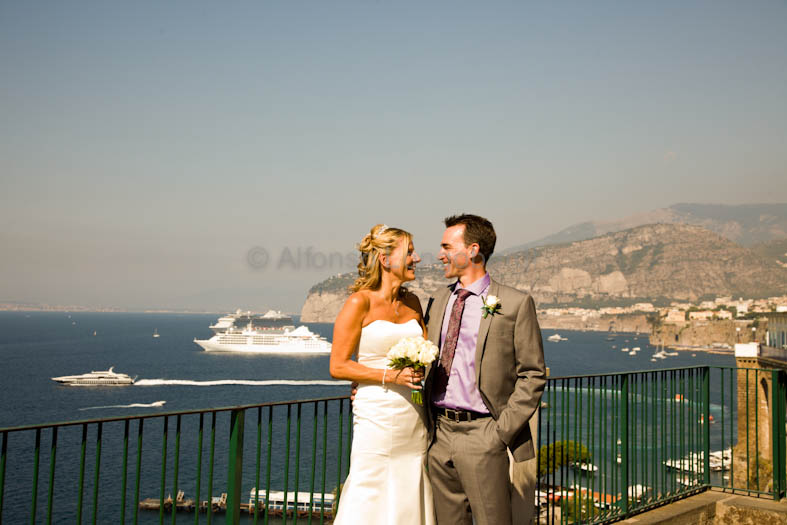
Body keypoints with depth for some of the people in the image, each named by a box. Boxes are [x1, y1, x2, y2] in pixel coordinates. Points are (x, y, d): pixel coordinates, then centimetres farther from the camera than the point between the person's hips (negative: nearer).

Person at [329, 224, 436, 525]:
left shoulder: (412, 303, 11)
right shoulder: (360, 303, -7)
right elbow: (338, 366, -8)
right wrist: (388, 376, -15)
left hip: (413, 419, 6)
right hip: (377, 418, -6)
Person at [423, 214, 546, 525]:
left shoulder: (515, 303, -5)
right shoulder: (438, 302, 12)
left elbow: (532, 375, -4)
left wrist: (503, 430, -10)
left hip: (481, 436, -5)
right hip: (439, 433, 5)